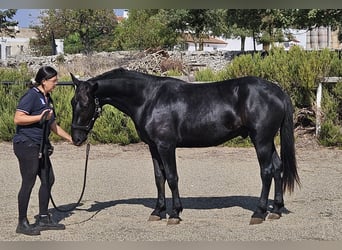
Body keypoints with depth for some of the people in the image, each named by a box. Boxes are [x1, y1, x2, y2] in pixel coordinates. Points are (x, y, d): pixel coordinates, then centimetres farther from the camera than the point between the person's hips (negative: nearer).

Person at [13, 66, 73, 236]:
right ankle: (22, 223, 4)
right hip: (26, 144, -9)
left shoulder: (47, 99, 14)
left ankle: (43, 218, 21)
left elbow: (53, 125, 23)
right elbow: (18, 119, -22)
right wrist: (40, 117, -24)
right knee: (28, 182, -5)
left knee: (48, 179, 11)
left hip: (40, 146, 9)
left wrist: (70, 138, 21)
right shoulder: (31, 96, -13)